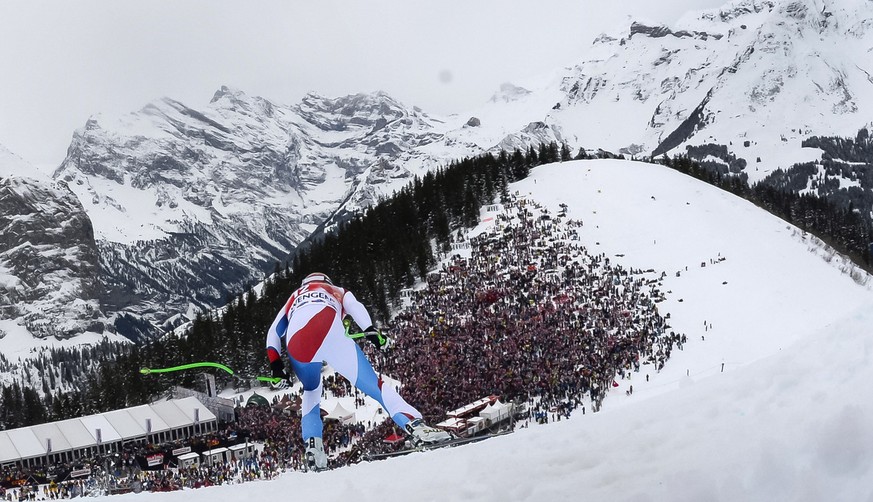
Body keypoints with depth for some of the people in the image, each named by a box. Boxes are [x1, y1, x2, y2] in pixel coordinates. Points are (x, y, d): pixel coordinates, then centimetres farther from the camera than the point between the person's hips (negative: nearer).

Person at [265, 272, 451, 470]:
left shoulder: (294, 298, 44)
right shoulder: (336, 290, 38)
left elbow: (274, 332, 28)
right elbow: (354, 306, 13)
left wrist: (276, 366, 21)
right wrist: (372, 331, -2)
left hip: (295, 342, 3)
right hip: (328, 332, -3)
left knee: (311, 392, 29)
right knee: (372, 383, -7)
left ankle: (312, 443, 8)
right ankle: (415, 425, -29)